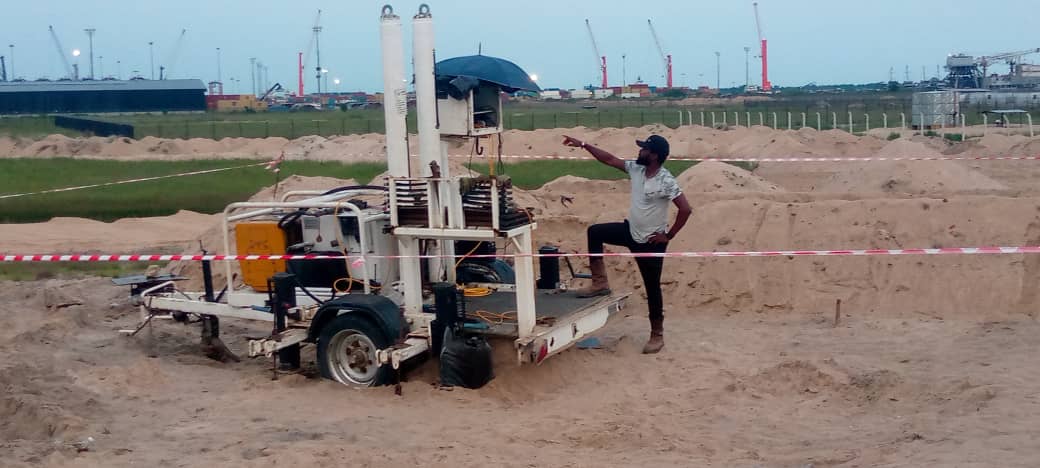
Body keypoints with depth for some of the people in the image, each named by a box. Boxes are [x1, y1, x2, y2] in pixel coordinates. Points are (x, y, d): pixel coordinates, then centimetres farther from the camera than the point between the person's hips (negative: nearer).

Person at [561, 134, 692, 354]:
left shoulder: (666, 181, -25)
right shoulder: (636, 169, -3)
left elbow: (685, 209, -28)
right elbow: (609, 159, 5)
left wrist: (669, 236, -20)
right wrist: (583, 145, 1)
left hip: (650, 242, -7)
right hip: (631, 231, 7)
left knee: (652, 288, 3)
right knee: (595, 232, 1)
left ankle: (657, 336, 18)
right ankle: (600, 283, 6)